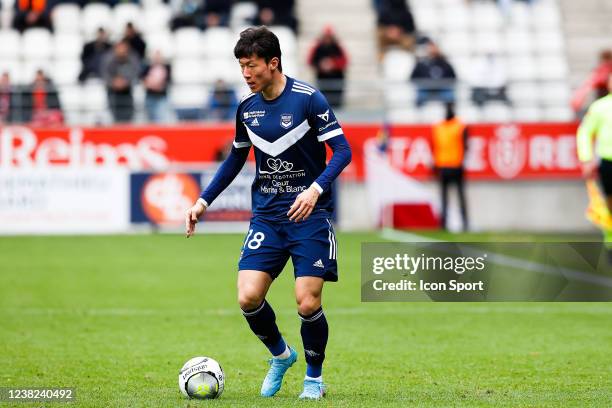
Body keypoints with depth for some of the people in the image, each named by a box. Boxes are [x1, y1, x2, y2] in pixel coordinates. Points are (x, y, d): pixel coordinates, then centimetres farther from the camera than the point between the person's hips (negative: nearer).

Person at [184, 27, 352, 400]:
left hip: (310, 213, -5)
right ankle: (281, 355, 20)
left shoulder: (308, 99, -10)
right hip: (267, 215, 5)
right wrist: (204, 201, 15)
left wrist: (315, 189, -26)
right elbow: (237, 157, 21)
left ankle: (314, 377, 14)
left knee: (308, 302, -11)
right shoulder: (247, 108, 7)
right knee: (248, 297, -9)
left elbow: (342, 150, -11)